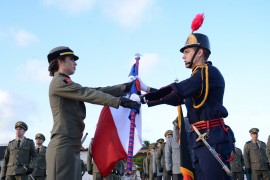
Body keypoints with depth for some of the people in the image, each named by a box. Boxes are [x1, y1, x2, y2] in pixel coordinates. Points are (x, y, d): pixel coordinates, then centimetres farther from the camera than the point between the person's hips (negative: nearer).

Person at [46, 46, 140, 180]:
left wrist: (124, 87, 9)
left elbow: (94, 91, 17)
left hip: (71, 146, 10)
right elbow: (88, 94, -14)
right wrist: (119, 101, -18)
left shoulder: (65, 84, 26)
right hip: (63, 145, -10)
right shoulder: (59, 81, -4)